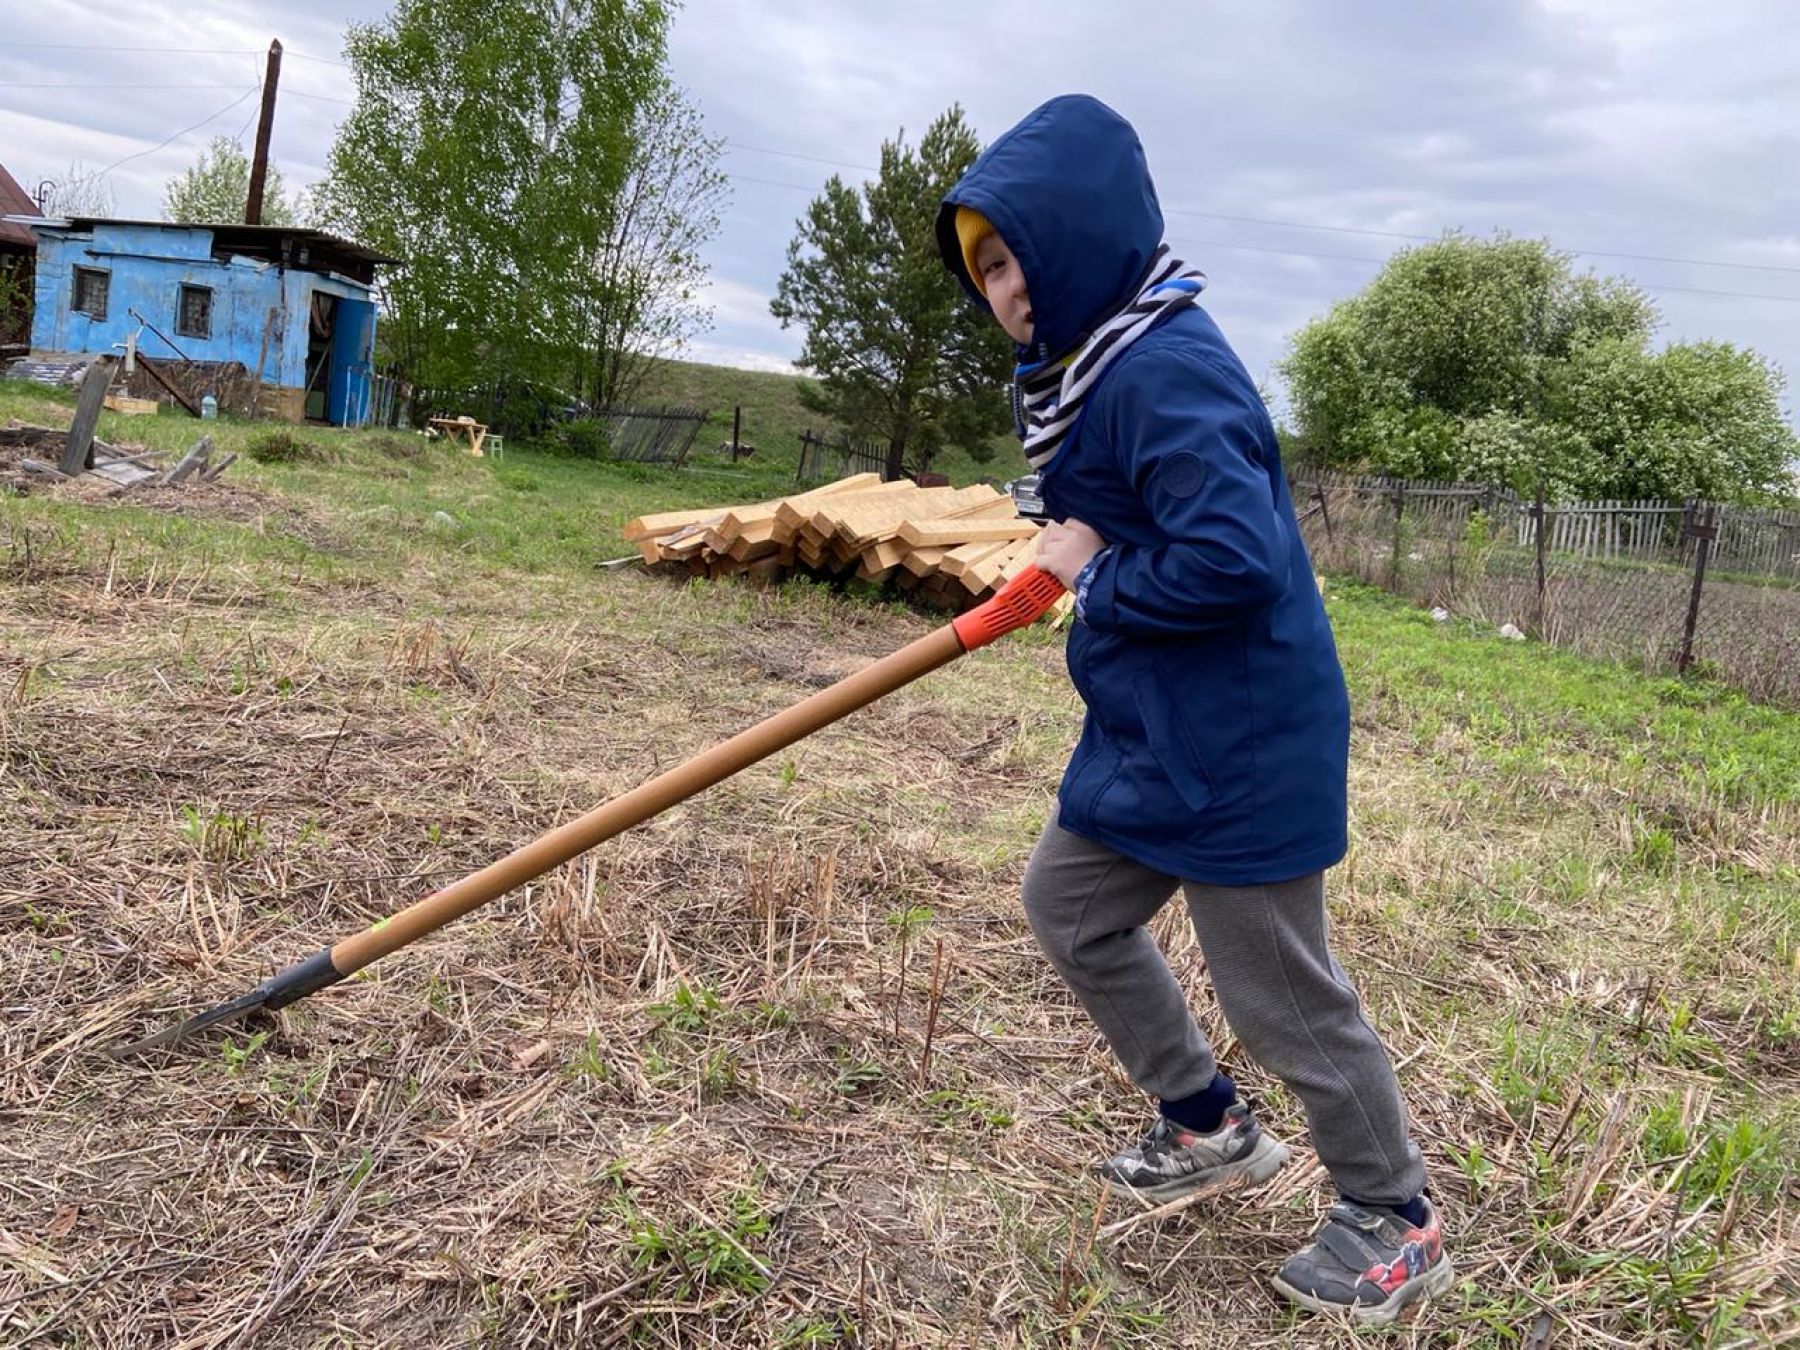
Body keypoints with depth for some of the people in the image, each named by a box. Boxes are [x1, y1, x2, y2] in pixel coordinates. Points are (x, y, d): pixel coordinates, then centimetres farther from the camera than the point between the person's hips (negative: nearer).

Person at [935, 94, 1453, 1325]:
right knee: (1069, 904, 20)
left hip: (1236, 747, -10)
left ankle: (1398, 1224, 30)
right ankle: (1212, 1129, 37)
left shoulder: (1168, 371, -24)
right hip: (1152, 730, 10)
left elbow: (1234, 560, -31)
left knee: (1282, 993, 5)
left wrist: (1096, 576, -16)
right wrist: (1073, 557, 0)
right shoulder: (1106, 360, 8)